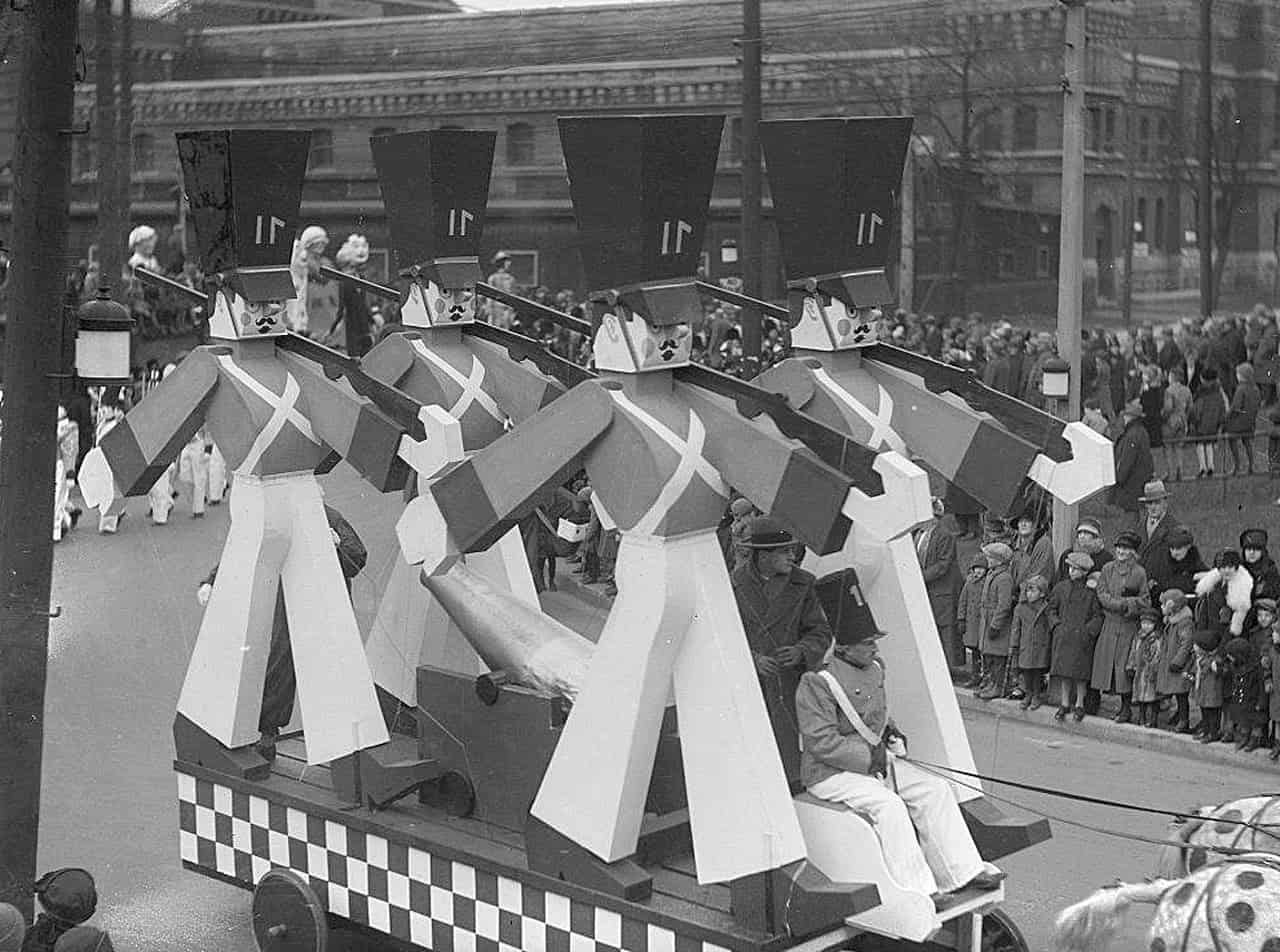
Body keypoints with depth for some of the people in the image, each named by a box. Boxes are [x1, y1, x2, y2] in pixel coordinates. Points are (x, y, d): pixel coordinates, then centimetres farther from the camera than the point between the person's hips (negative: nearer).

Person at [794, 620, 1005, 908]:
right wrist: (868, 757, -20)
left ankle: (962, 872, -3)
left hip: (876, 760, 9)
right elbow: (821, 742, -22)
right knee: (888, 805, -31)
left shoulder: (875, 669, 9)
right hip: (830, 772, -9)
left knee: (936, 789, -6)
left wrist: (892, 733, 7)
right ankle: (917, 892, -24)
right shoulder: (817, 683, -19)